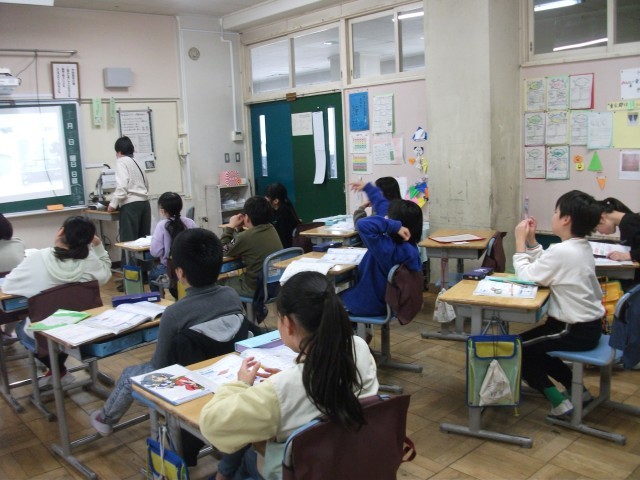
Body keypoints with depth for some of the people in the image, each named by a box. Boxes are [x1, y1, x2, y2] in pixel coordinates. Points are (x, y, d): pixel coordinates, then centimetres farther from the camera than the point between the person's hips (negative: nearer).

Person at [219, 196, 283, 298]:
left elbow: (223, 251, -3)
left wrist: (230, 227, 4)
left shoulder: (246, 237, -23)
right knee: (236, 277, 29)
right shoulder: (271, 230, -1)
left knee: (221, 282, 16)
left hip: (257, 288, -7)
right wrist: (239, 229, 9)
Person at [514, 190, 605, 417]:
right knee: (531, 344, 24)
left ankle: (558, 400, 2)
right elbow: (541, 268, 9)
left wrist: (520, 240, -11)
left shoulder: (561, 251, -26)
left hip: (576, 332, -9)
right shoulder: (582, 246, 4)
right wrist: (531, 239, 5)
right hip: (589, 325, 9)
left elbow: (526, 276, -17)